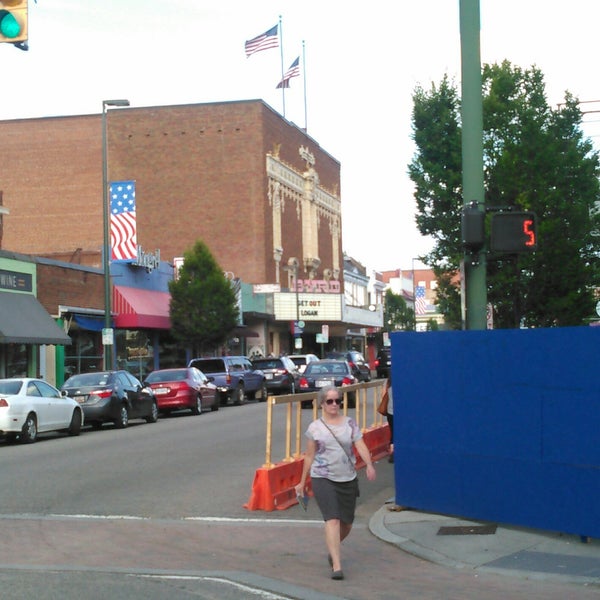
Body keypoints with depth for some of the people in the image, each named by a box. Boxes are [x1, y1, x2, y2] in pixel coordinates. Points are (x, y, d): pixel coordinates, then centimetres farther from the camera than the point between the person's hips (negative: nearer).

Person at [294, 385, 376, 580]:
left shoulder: (350, 423, 4)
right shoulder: (315, 428, 1)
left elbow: (361, 446, -6)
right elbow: (309, 456, 9)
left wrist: (369, 464, -25)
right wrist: (302, 482, 13)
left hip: (348, 479, 3)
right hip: (323, 479, -3)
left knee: (347, 523, 12)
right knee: (333, 520, -17)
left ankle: (332, 551, 42)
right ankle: (336, 566, -18)